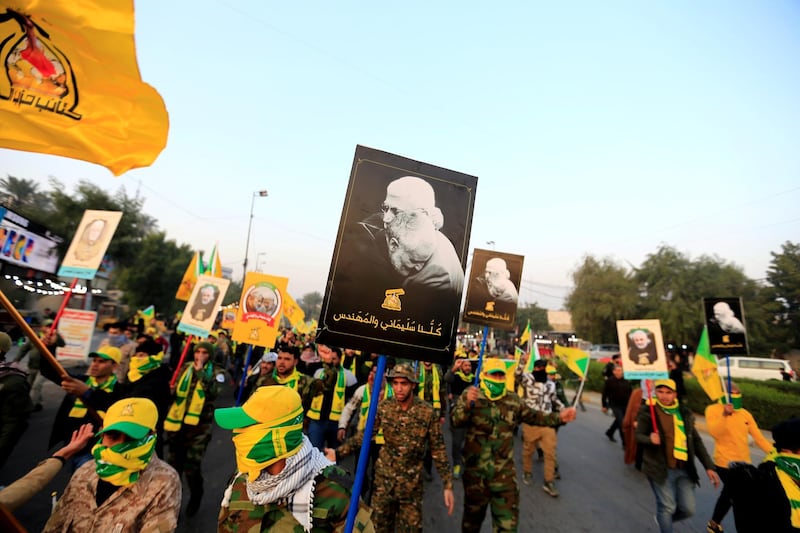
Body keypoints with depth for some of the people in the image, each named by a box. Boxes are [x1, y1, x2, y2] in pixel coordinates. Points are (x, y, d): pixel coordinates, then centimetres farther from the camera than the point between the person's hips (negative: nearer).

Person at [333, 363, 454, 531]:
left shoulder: (427, 413, -17)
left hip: (411, 482, -2)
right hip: (383, 478, 2)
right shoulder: (383, 407, -11)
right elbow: (364, 434, -3)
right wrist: (338, 452, -9)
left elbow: (438, 449, -9)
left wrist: (448, 485, -10)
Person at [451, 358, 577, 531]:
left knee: (507, 521, 9)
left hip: (504, 471, 2)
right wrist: (468, 405, -40)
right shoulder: (470, 394, -11)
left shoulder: (513, 399, 0)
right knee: (473, 513, 19)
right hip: (475, 469, -2)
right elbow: (455, 421, -20)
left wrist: (559, 417, 0)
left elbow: (533, 417, 13)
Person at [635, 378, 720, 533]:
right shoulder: (647, 411, -9)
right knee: (667, 507, 1)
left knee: (688, 509, 9)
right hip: (660, 468, -5)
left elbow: (696, 442, 12)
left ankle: (662, 518, 38)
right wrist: (650, 439, -29)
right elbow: (638, 436, -7)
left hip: (684, 469, 5)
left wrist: (709, 467, 7)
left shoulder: (685, 413, 5)